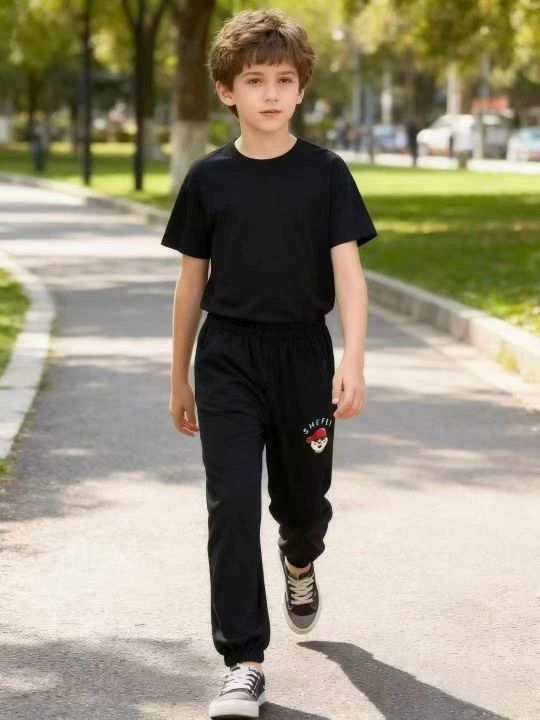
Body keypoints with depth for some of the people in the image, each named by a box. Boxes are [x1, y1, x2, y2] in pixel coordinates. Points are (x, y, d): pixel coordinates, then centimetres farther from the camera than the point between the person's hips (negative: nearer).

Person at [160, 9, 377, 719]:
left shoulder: (326, 173, -3)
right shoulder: (209, 177, 1)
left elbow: (347, 271, -7)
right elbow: (192, 279, 7)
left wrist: (353, 362, -20)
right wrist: (179, 378, 11)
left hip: (303, 353, 0)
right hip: (227, 357, 0)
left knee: (303, 499, 14)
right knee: (232, 506, -9)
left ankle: (299, 562, 52)